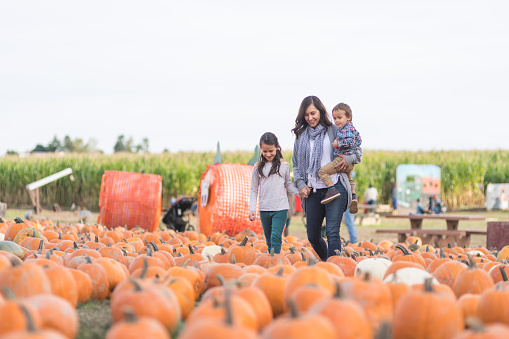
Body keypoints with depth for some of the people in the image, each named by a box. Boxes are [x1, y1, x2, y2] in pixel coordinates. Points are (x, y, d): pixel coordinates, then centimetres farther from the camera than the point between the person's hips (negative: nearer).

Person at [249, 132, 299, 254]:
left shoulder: (284, 165, 1)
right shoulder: (258, 167, 4)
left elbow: (288, 184, 14)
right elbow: (254, 190, 9)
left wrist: (299, 192, -4)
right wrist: (252, 209, 0)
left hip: (280, 208, -2)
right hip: (264, 209, 2)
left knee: (276, 237, -16)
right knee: (269, 241, 9)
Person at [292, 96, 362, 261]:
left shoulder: (333, 130, 6)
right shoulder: (301, 135, 16)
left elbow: (358, 152, 10)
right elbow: (296, 164, 19)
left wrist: (349, 158, -12)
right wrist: (301, 185, 3)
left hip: (335, 187, -4)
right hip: (313, 191, 4)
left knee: (332, 232, -16)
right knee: (313, 237, 8)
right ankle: (325, 263, 32)